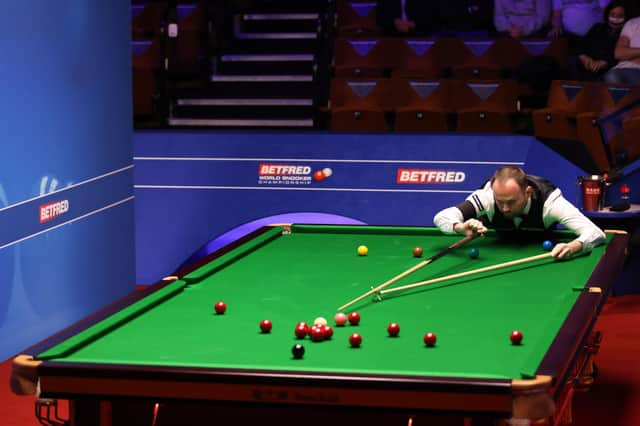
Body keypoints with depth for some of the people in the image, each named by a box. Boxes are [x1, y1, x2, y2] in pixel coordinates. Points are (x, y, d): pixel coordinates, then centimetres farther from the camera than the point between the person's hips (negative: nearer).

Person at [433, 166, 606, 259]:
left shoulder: (549, 201, -45)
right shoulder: (488, 196, -42)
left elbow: (596, 233, -52)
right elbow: (441, 218, -45)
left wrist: (574, 246, -75)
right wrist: (461, 227, -68)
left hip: (541, 240, 0)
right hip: (500, 239, 0)